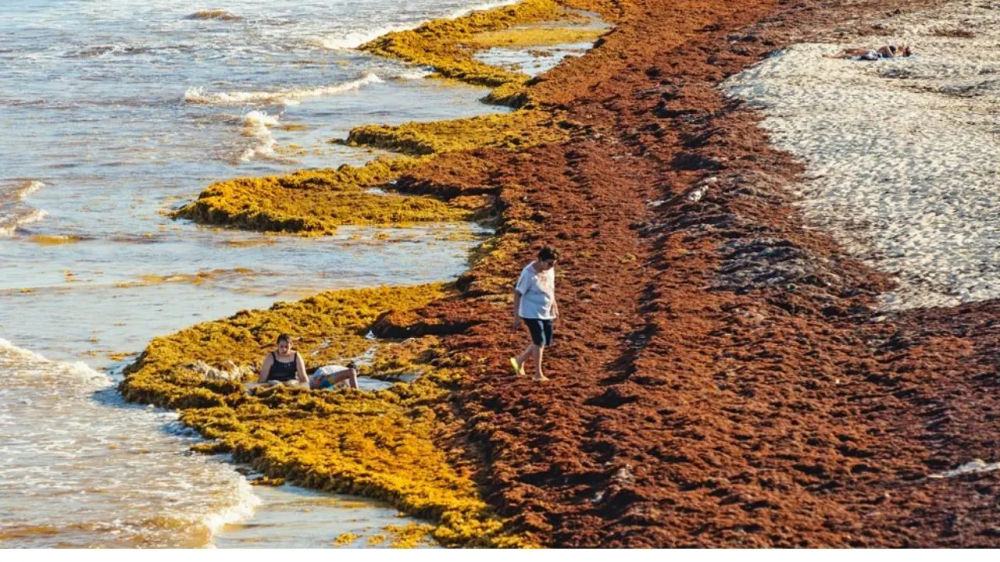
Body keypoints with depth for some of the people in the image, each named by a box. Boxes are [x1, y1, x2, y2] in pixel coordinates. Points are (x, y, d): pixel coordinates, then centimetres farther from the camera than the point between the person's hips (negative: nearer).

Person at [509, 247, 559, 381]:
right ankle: (538, 374, 11)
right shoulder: (528, 274, -22)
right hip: (531, 313, -8)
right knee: (539, 342, -3)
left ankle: (519, 360, 28)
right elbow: (518, 294, -16)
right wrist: (516, 317, -15)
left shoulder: (550, 269, -1)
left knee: (545, 341, 12)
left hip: (546, 313, 8)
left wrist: (554, 306, 21)